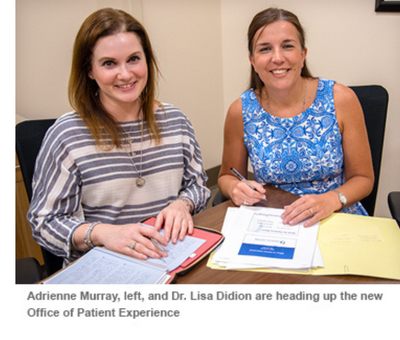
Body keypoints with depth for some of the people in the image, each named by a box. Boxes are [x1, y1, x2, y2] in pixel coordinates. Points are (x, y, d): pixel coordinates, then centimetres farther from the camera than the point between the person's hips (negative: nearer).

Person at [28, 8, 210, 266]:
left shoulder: (175, 120, 6)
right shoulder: (67, 135, -9)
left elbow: (197, 184, 16)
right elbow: (45, 222, -7)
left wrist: (182, 204, -7)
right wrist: (101, 233, -26)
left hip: (175, 259, 3)